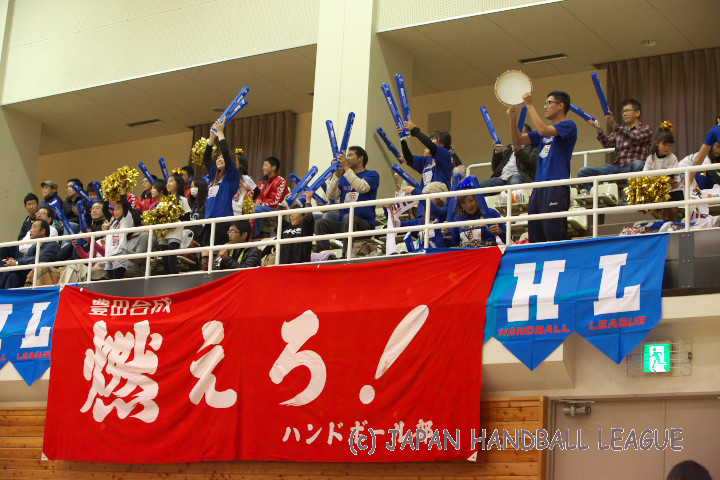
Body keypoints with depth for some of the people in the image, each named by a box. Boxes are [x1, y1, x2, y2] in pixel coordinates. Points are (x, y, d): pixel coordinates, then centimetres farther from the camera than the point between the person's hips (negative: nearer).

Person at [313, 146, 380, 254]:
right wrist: (336, 175, -5)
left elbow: (362, 188, -16)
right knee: (320, 223, -18)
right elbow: (331, 196, 5)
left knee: (348, 218, -36)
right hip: (342, 224, 5)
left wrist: (346, 168, -14)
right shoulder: (344, 178, 21)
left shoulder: (372, 175, 7)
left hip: (365, 224, -5)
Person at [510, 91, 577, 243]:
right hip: (538, 188, 8)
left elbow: (543, 130, -17)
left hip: (556, 189, -8)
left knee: (555, 238, -12)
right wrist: (512, 119, 4)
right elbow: (518, 141, 19)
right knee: (535, 238, 5)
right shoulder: (545, 132, 23)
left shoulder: (569, 126, -1)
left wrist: (529, 105, -10)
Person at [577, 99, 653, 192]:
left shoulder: (646, 129, 8)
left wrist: (615, 126, -29)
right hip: (617, 166, 5)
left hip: (633, 167, -5)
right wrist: (599, 131, -16)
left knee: (637, 164, -42)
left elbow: (635, 138, -15)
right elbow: (608, 143, 5)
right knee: (582, 172, -7)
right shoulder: (619, 130, 25)